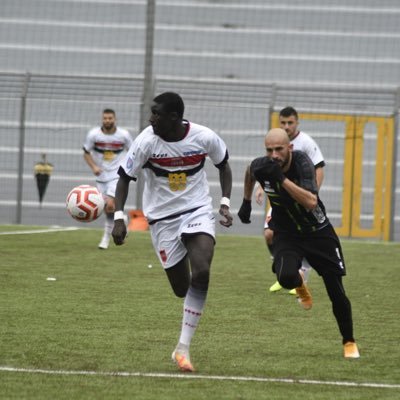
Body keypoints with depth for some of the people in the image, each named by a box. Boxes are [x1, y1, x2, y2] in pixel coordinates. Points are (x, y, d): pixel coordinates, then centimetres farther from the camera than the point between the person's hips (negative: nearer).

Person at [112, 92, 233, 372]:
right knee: (182, 289, 0)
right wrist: (119, 217, -16)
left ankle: (183, 348, -18)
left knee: (201, 273, -24)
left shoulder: (204, 137, -13)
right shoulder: (147, 141, -16)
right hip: (162, 218, 0)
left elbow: (223, 164, 7)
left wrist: (225, 204, -1)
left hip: (198, 211, 0)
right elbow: (125, 177, -6)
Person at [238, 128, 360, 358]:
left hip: (319, 233, -2)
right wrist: (247, 202, 18)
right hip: (287, 234, 2)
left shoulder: (302, 163, -27)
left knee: (336, 292, -1)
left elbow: (311, 202, -41)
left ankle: (349, 342, 22)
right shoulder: (261, 167, -16)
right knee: (285, 277, -28)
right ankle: (299, 284, 12)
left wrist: (282, 178, -43)